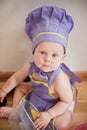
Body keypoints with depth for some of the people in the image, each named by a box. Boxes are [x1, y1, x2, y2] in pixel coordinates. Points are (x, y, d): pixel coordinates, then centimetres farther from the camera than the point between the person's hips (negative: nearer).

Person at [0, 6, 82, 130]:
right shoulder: (30, 67, -25)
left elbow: (67, 101, -27)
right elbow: (16, 79, -4)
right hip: (37, 92, 5)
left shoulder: (60, 79, -41)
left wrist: (49, 115, -32)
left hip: (55, 103, -5)